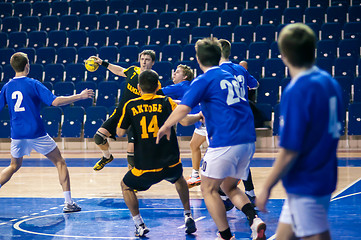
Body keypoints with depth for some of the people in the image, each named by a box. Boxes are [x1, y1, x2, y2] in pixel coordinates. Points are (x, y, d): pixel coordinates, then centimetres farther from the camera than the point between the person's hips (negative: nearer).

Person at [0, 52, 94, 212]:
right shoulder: (33, 84, -8)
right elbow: (55, 102, -15)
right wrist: (80, 96, -8)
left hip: (17, 134, 4)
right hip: (36, 133, -4)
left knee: (14, 166, 25)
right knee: (60, 162, 8)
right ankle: (68, 203, 2)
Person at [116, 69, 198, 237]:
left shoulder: (130, 106, 0)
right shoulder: (166, 102, -1)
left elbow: (120, 132, 5)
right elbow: (185, 121, -10)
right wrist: (199, 116, 10)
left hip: (145, 168, -2)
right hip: (171, 164, 2)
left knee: (126, 186, 27)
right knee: (179, 179, 37)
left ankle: (139, 225, 15)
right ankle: (188, 217, 33)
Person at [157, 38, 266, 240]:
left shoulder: (203, 81, -4)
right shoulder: (231, 77, 18)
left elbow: (183, 108, -12)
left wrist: (165, 127, 2)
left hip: (225, 143, -7)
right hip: (248, 141, 7)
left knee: (209, 189, 8)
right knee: (229, 187, 21)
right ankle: (255, 220, -2)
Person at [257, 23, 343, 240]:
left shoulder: (297, 92, -21)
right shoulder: (330, 82, 4)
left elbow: (289, 151, -21)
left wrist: (267, 188, -11)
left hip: (305, 186, -9)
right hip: (325, 178, 9)